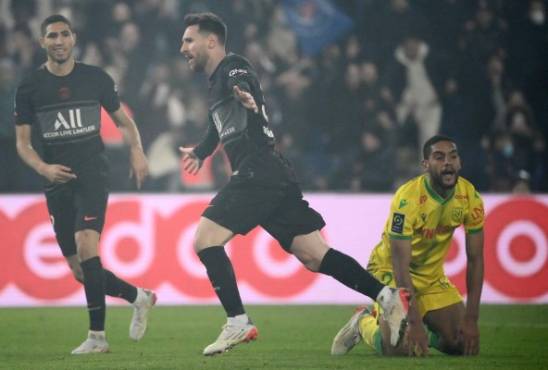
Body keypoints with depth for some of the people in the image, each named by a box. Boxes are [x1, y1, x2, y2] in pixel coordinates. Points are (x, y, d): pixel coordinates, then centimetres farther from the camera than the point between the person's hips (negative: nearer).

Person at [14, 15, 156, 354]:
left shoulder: (96, 78, 3)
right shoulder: (30, 88, 3)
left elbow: (122, 119, 14)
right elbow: (22, 141, 5)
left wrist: (137, 151, -4)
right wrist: (43, 168, -14)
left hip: (93, 176, -3)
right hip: (57, 183, 3)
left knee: (86, 246, -24)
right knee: (80, 271, 3)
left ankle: (97, 335, -20)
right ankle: (139, 297, 28)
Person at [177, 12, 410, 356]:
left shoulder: (232, 67, -2)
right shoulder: (217, 82, 27)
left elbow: (243, 84, -28)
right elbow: (222, 125, 48)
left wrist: (250, 101, -52)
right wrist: (200, 152, 66)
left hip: (258, 173, -10)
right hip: (274, 177, 10)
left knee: (205, 239, -10)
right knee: (314, 256, 2)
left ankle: (239, 323, -12)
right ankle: (387, 295, -6)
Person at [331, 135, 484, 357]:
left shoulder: (470, 198, -14)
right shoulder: (408, 198, -29)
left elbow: (475, 259, -8)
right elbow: (400, 266, -29)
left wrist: (471, 320, -14)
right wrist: (414, 323, -34)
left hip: (432, 275, 5)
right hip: (390, 270, -5)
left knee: (464, 345, -7)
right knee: (399, 348, -21)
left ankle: (422, 332, 23)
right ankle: (364, 323, 11)